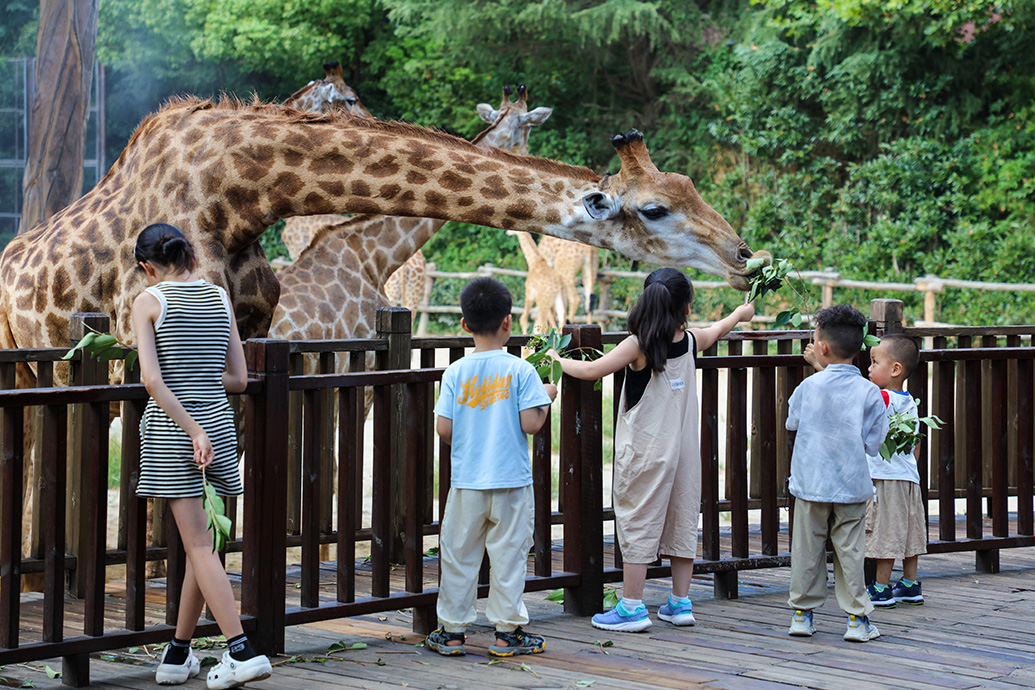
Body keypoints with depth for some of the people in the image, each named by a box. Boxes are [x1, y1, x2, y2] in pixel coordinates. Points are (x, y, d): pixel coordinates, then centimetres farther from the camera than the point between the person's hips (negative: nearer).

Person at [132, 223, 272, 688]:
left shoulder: (149, 301, -4)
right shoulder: (220, 297, 9)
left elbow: (152, 380, -15)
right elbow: (238, 379, 9)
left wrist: (193, 430, -16)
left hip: (170, 427, -4)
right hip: (219, 423, 5)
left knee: (199, 545, -5)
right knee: (200, 543, 11)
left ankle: (241, 650, -13)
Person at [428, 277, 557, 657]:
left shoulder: (455, 372, -3)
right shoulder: (521, 371, -8)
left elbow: (443, 428, -5)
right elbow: (530, 424, -13)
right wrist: (546, 398, 6)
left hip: (466, 481, 2)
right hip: (511, 481, -2)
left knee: (459, 554, 10)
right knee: (508, 555, 6)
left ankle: (452, 630, 17)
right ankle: (507, 631, 11)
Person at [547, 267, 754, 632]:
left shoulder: (638, 345, -14)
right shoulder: (691, 341, 1)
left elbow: (591, 371, -16)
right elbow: (719, 329, 24)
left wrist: (557, 360, 2)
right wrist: (740, 312, 45)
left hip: (645, 452, -5)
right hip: (684, 448, 5)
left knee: (637, 523, 0)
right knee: (682, 520, 12)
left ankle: (632, 607, 2)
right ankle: (680, 603, 19)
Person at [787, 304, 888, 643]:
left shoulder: (809, 386, -6)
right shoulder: (869, 392, -6)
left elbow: (791, 422, 11)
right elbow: (873, 443, -3)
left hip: (811, 484, 0)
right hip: (852, 485, 0)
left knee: (807, 549, 10)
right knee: (850, 551, 6)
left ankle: (802, 612, 17)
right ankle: (857, 617, 9)